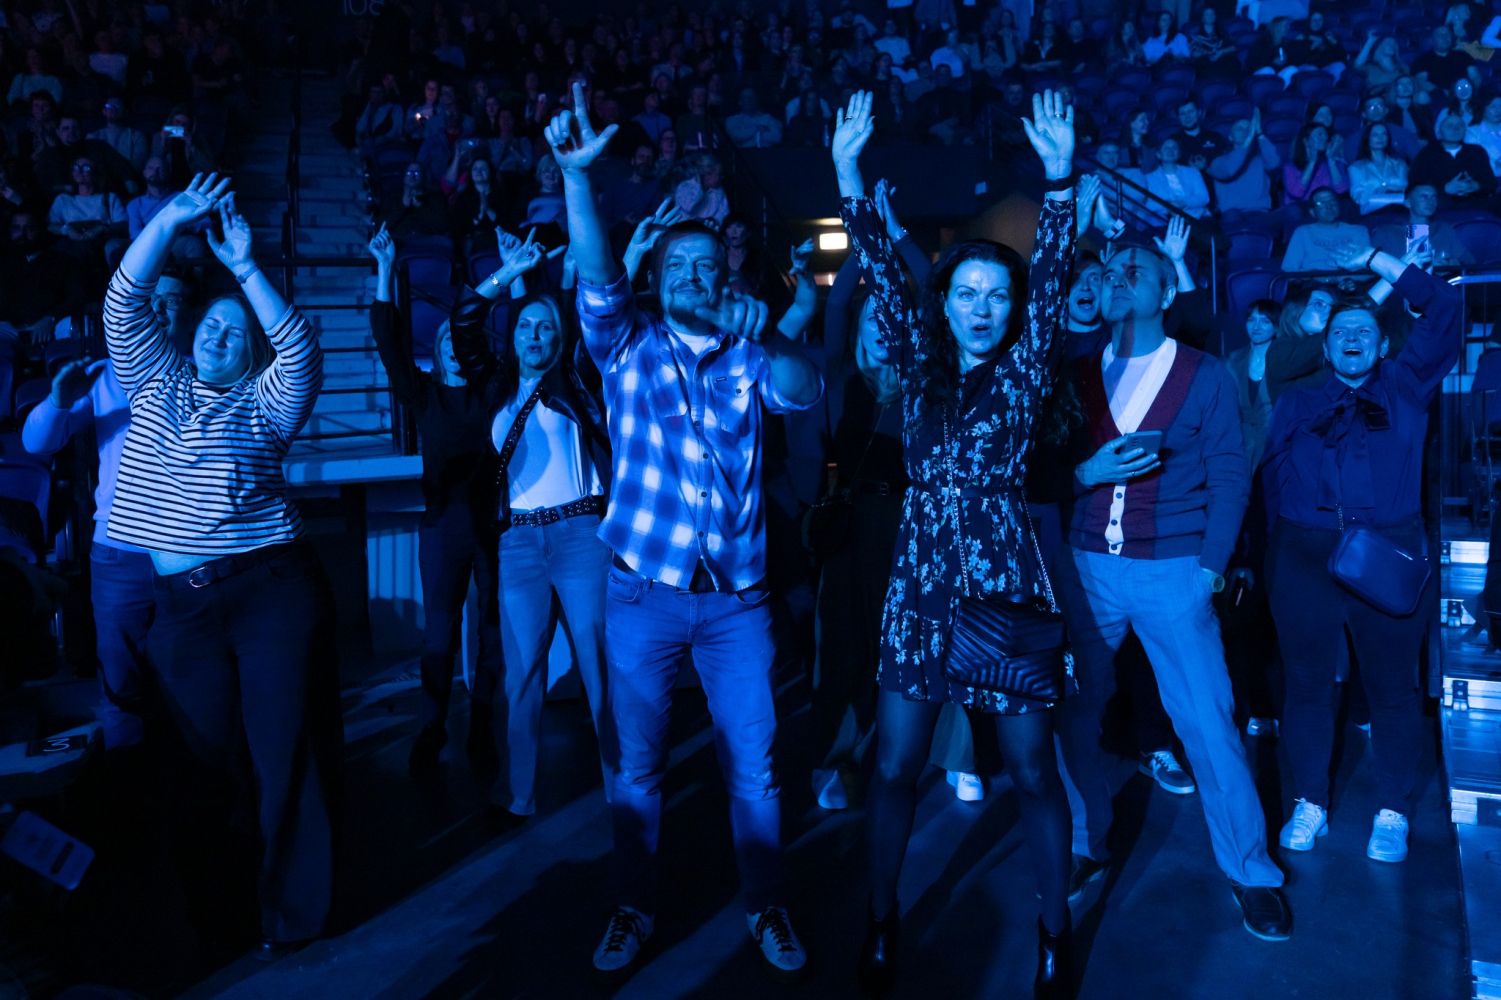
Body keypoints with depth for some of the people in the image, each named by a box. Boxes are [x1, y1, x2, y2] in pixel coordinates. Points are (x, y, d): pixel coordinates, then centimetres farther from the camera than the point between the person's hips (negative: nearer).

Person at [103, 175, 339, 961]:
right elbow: (123, 305, 7)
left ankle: (291, 913, 9)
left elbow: (301, 349, -12)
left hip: (272, 591, -3)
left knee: (286, 752, -2)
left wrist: (246, 267, -12)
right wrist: (169, 221, -1)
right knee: (205, 758, 11)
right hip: (181, 607, 4)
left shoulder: (264, 404, 5)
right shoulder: (154, 381, 16)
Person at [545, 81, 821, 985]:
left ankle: (767, 906, 27)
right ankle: (636, 908, 28)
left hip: (738, 596, 1)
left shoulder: (750, 355, 6)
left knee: (755, 765, 8)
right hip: (645, 593, 0)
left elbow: (804, 389, -13)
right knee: (638, 767, 10)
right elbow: (596, 277, -14)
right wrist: (577, 174, -28)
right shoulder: (631, 345, 4)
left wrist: (763, 339, -33)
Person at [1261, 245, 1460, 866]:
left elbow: (1443, 311, 6)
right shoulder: (1298, 403, 14)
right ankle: (1309, 805, 18)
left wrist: (1374, 261, 8)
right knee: (1307, 682, 6)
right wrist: (1271, 559, 2)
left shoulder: (1405, 388, 13)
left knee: (1392, 686, 5)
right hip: (1305, 553, 1)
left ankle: (1392, 814, 18)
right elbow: (1272, 481, 9)